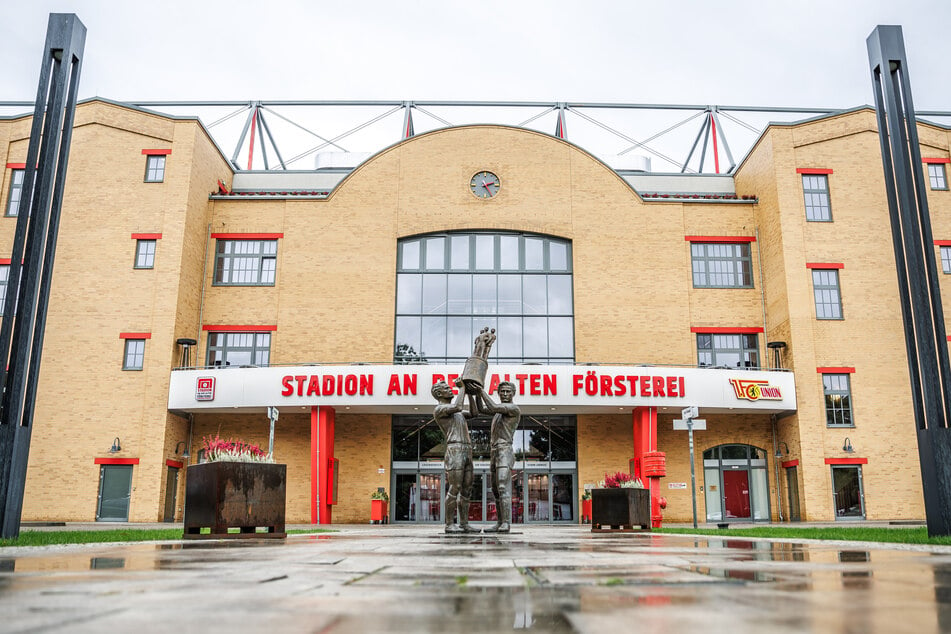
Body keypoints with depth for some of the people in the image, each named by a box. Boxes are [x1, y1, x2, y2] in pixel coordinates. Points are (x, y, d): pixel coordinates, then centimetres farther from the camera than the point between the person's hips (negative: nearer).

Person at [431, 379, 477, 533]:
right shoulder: (438, 410, 0)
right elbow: (457, 407, -17)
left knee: (466, 489, 5)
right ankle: (450, 524, -5)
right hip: (454, 451, -8)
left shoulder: (455, 412, 28)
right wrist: (462, 388, -4)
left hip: (467, 452, 8)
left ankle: (464, 524, 6)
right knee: (454, 489, -10)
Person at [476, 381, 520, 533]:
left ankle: (506, 524, -21)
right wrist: (477, 392, 6)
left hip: (505, 452, -9)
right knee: (496, 490, 6)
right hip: (495, 453, 9)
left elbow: (493, 407, -19)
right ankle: (500, 524, 8)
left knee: (503, 488, -18)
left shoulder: (514, 408, -7)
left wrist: (481, 390, -11)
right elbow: (482, 409, 18)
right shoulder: (501, 408, 22)